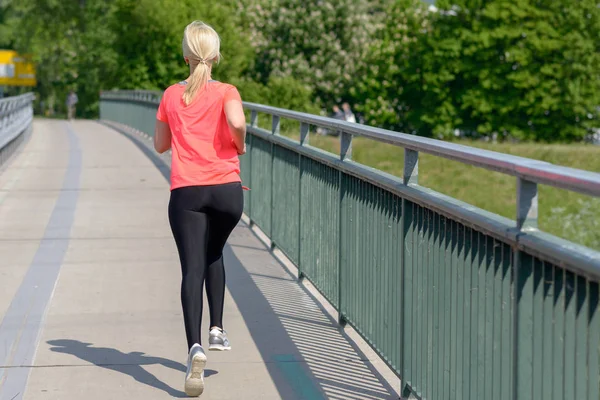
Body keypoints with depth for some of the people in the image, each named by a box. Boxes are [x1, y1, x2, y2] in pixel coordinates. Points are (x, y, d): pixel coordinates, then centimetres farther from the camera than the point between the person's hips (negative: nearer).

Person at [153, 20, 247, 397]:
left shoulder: (172, 95, 7)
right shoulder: (226, 92, 0)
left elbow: (160, 144, 16)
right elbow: (236, 122, -20)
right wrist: (240, 145, -1)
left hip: (185, 192, 0)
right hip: (227, 189, 0)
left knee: (192, 268, -7)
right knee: (214, 255, 26)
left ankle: (196, 346, -26)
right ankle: (217, 330, 20)